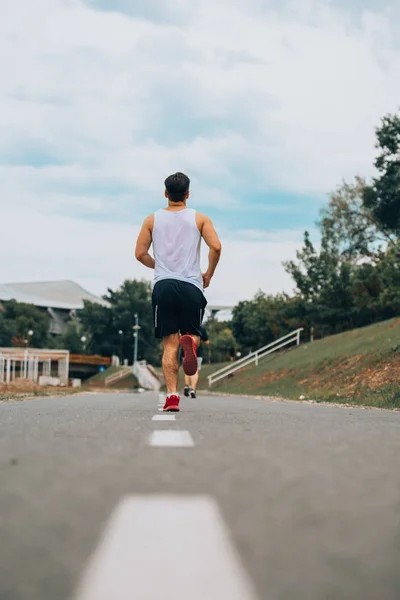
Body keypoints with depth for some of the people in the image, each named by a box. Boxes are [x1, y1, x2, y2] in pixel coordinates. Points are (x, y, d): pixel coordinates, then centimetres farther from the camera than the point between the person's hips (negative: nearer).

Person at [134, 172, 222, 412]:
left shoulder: (153, 219, 10)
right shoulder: (199, 218, 6)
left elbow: (140, 253, 7)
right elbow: (216, 247, -6)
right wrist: (208, 274, 8)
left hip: (163, 285, 1)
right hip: (191, 286, -1)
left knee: (170, 344, 4)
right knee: (193, 333, 15)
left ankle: (172, 395, -9)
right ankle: (189, 341, -24)